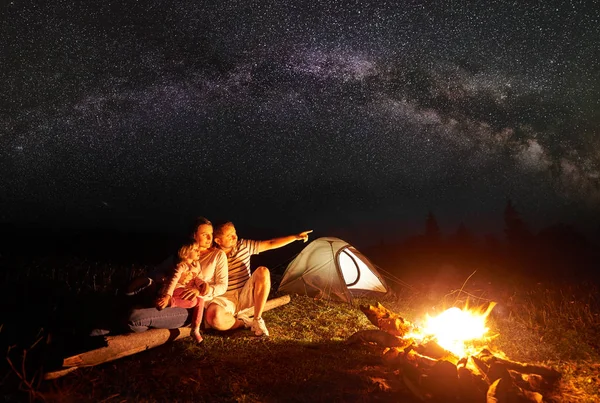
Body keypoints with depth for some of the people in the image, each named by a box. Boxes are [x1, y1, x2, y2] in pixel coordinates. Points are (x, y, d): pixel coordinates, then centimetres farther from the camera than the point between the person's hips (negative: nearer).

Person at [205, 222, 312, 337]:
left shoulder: (244, 245, -3)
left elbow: (270, 244, -3)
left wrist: (296, 237, -9)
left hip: (245, 295, 3)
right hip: (226, 299, -3)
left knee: (262, 271, -27)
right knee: (212, 317, -39)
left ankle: (257, 320, -15)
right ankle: (244, 322, -7)